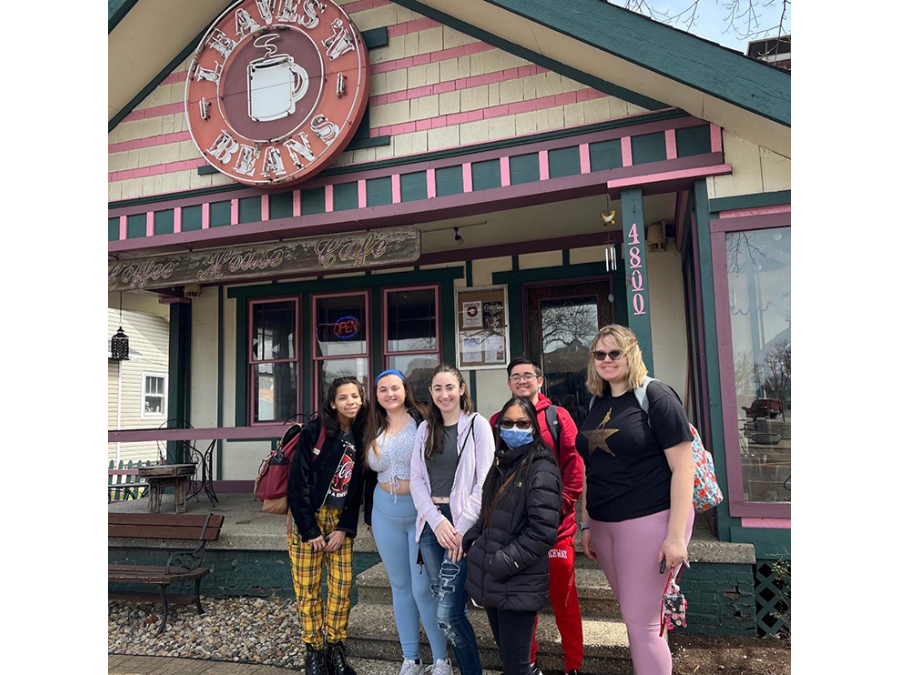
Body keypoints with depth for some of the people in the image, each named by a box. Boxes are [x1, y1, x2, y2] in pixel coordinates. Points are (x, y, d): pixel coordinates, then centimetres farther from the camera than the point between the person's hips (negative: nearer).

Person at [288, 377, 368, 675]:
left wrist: (345, 529, -5)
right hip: (307, 518, -3)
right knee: (308, 587, 2)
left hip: (341, 521, 3)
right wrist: (309, 531, -13)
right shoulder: (313, 432, -11)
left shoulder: (361, 438, 0)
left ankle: (336, 649, 18)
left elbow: (359, 489, 3)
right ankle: (314, 651, 17)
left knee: (343, 585, 2)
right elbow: (298, 482, -12)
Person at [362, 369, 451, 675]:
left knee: (423, 588, -3)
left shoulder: (422, 422, -8)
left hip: (421, 511, -5)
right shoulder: (372, 432, 9)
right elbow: (370, 477, 16)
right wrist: (369, 518, 18)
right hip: (385, 513, 5)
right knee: (400, 586, 12)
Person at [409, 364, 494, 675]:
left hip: (464, 524, -5)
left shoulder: (477, 424, -2)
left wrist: (463, 528, -13)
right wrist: (437, 521, -7)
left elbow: (485, 482, -7)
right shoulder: (425, 429, 12)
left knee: (447, 615, -8)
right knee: (449, 608, 8)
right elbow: (416, 480, 7)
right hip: (431, 523, 5)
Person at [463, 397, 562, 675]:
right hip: (492, 580, 8)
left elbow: (542, 531, -21)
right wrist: (471, 540, 4)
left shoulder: (541, 470, -15)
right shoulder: (501, 464, 12)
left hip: (519, 584, -8)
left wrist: (502, 563, -18)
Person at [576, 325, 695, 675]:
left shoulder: (655, 396, -10)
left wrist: (676, 535, -18)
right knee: (633, 615, 17)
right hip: (604, 524, 6)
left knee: (642, 621, 1)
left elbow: (683, 467, -14)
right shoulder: (597, 404, 9)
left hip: (649, 521, -6)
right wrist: (586, 525, 14)